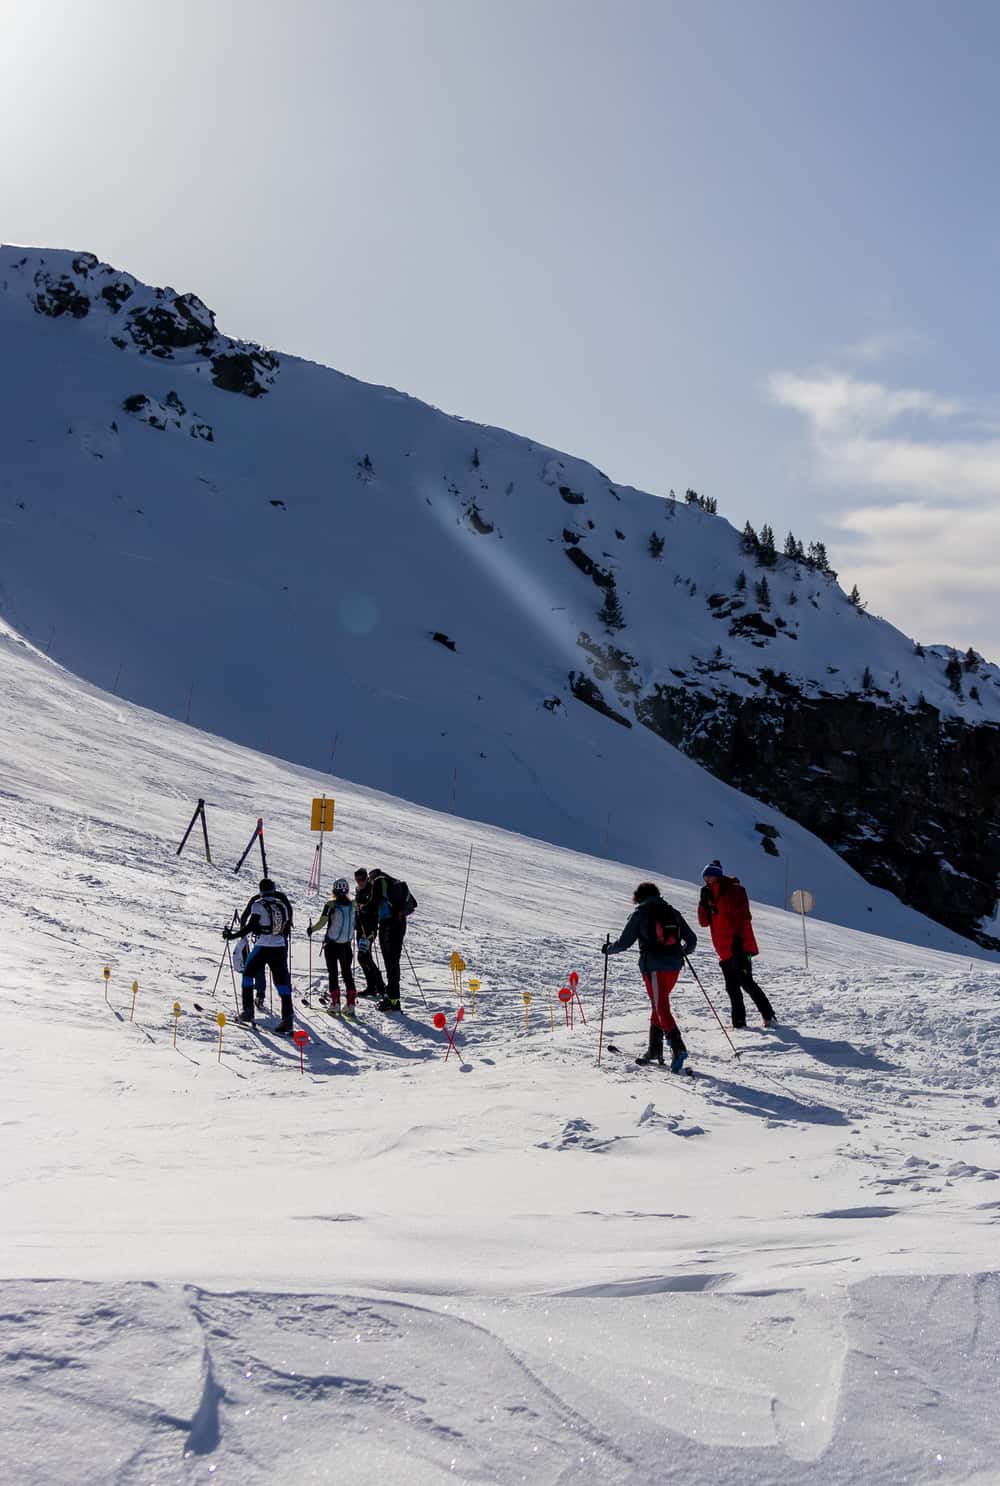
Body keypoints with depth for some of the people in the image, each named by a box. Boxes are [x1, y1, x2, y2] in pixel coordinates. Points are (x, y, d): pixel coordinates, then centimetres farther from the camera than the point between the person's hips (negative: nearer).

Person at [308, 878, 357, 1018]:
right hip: (346, 945, 3)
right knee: (347, 974, 11)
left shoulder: (331, 904, -14)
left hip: (331, 944, -3)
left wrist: (311, 929, 4)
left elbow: (322, 922, -14)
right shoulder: (352, 904, -3)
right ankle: (351, 1005, 6)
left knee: (333, 974, 6)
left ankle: (335, 1004, 1)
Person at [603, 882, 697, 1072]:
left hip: (653, 967, -6)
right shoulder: (672, 912, 12)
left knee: (662, 1008, -7)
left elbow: (624, 942, -2)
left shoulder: (641, 913, -2)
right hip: (674, 966, 6)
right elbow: (692, 939, 14)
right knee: (658, 1005, 19)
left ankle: (678, 1048, -23)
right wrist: (683, 951, 35)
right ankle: (654, 1049, 23)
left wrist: (608, 949, 17)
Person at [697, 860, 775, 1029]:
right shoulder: (710, 896, 16)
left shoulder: (735, 890, -5)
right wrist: (703, 902, -3)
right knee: (732, 988, 7)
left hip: (739, 947, -7)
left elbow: (743, 916, -12)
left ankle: (768, 1014, -6)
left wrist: (738, 939, -20)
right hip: (724, 950, 7)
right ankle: (739, 1021, 12)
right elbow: (704, 922, 11)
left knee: (746, 982, -13)